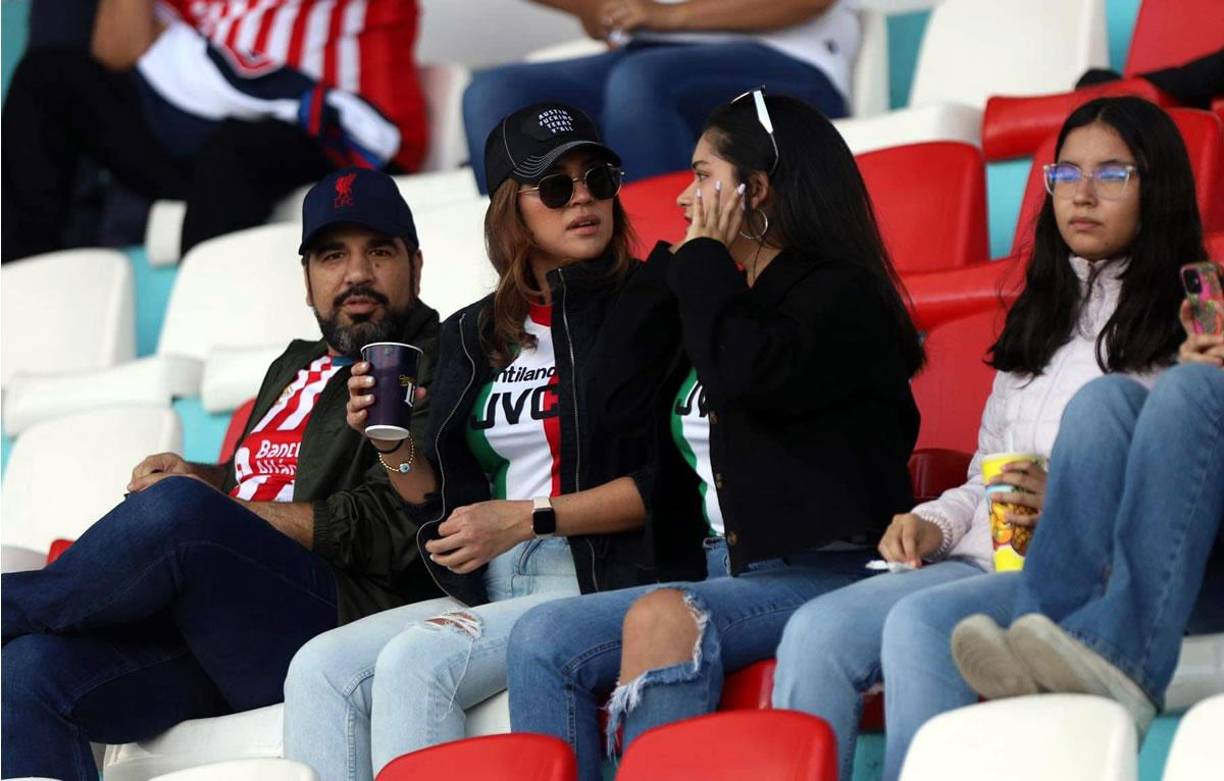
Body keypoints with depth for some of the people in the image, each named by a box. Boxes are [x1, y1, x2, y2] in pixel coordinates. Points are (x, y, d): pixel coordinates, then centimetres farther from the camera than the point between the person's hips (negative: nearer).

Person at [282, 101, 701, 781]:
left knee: (415, 661, -28)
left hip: (602, 583, -6)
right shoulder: (471, 336, 17)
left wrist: (530, 519, -12)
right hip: (490, 590, 6)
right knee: (319, 669, -16)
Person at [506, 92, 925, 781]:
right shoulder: (721, 297, 24)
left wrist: (704, 259, -4)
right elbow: (621, 399, 19)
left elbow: (748, 374, -21)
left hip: (821, 570, -8)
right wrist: (679, 265, 18)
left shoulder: (841, 297, -2)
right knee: (542, 641, -14)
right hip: (725, 570, 8)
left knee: (663, 618, -35)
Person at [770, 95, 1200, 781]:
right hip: (987, 559, 6)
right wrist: (933, 522, 7)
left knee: (920, 623, -34)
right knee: (818, 631, -21)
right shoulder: (1040, 322, 29)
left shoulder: (1184, 330, 6)